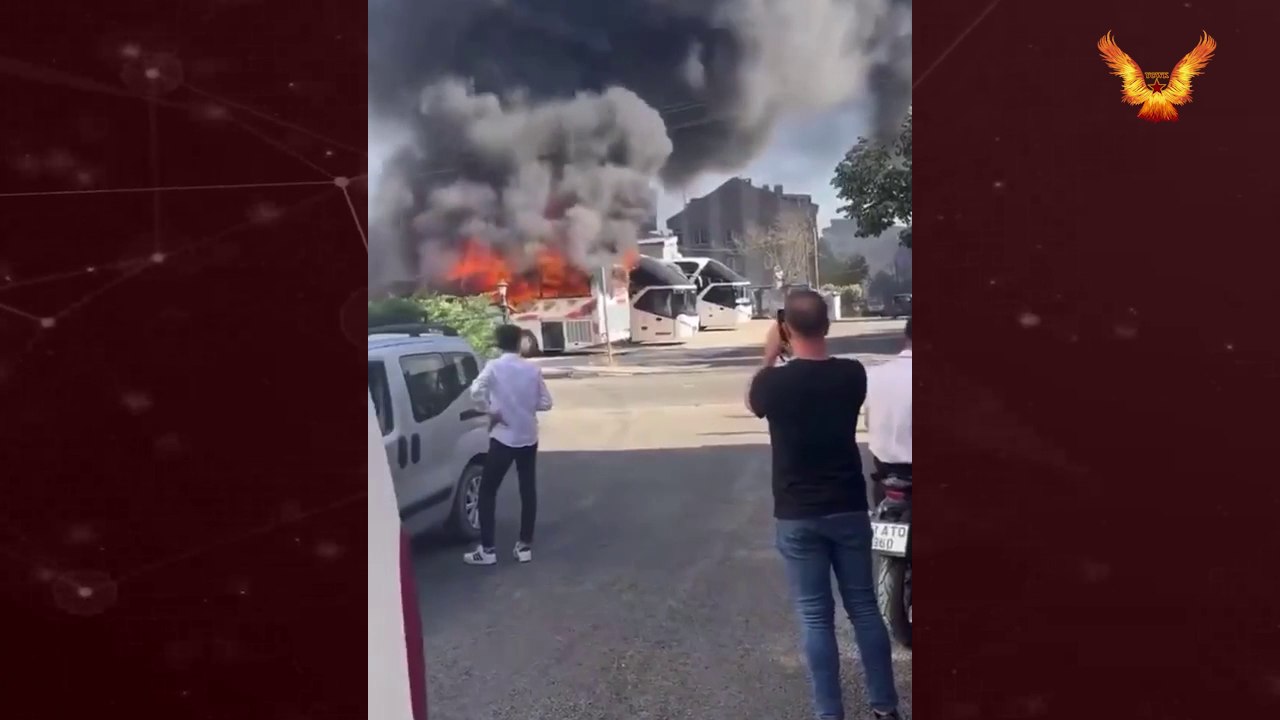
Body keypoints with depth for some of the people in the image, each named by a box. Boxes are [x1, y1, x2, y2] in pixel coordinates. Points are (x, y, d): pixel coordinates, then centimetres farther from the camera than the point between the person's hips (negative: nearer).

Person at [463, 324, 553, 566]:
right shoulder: (532, 369, 1)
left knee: (487, 491, 6)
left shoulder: (494, 367, -9)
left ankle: (487, 549, 3)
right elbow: (545, 402, 3)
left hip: (503, 438, -3)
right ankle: (525, 546, 13)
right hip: (528, 437, 4)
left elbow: (476, 390, -26)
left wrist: (491, 412, -13)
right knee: (528, 491, 10)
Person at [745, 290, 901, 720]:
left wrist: (770, 356, 12)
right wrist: (788, 362, 15)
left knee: (815, 616, 6)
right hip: (849, 508, 3)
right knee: (864, 607, 14)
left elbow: (753, 403, 9)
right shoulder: (852, 374, -7)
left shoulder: (775, 382, -15)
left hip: (797, 515, -2)